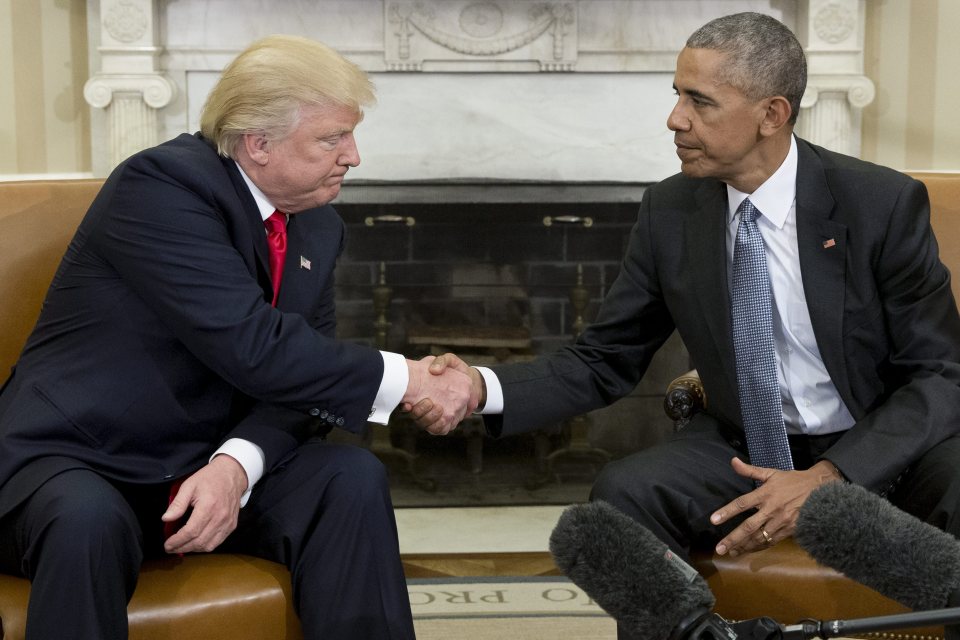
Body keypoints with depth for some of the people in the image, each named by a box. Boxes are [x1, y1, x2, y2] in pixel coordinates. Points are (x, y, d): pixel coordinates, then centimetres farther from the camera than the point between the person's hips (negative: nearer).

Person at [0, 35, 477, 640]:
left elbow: (302, 369, -2)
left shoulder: (319, 227, 4)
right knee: (87, 520, -37)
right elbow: (253, 348, -28)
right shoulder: (161, 184, -19)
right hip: (76, 460, -5)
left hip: (212, 460, 6)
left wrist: (237, 464, -22)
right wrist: (407, 381, -22)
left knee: (353, 479, -17)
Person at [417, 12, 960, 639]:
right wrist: (485, 387, -18)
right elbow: (603, 364, 1)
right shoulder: (669, 211, -4)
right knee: (623, 494, -24)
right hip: (745, 449, 3)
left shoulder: (883, 203, -14)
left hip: (883, 448, -2)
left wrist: (826, 479, -25)